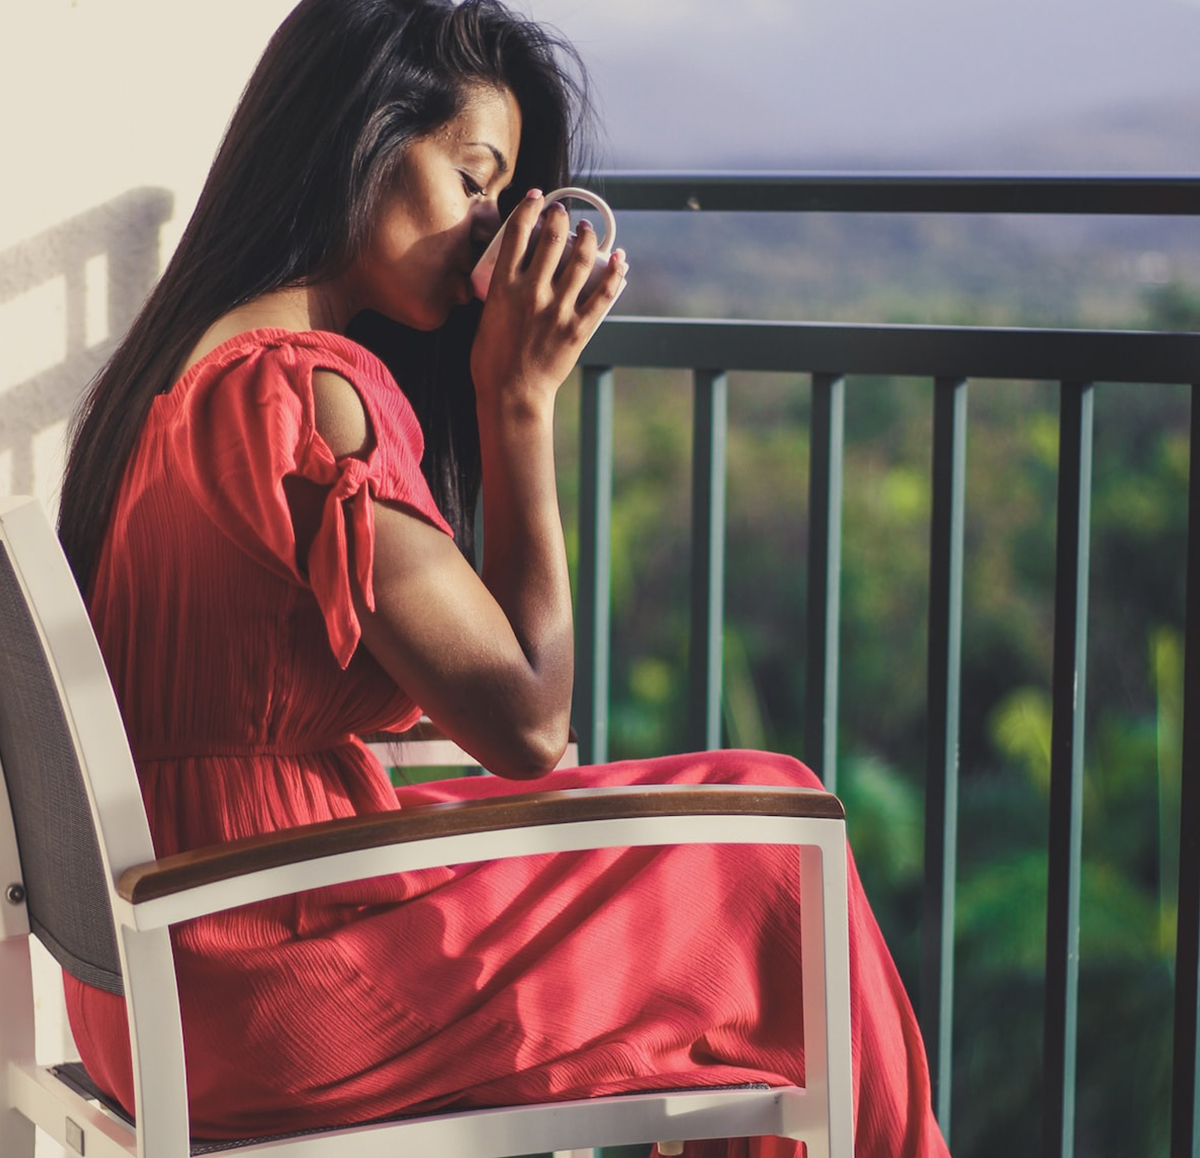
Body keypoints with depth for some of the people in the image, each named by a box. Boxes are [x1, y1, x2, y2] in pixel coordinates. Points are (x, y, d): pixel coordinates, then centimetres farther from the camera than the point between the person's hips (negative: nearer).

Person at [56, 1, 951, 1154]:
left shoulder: (173, 368, 10)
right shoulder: (306, 390, -21)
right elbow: (524, 723, -15)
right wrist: (519, 399, -11)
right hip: (267, 1002, -9)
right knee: (769, 846, 7)